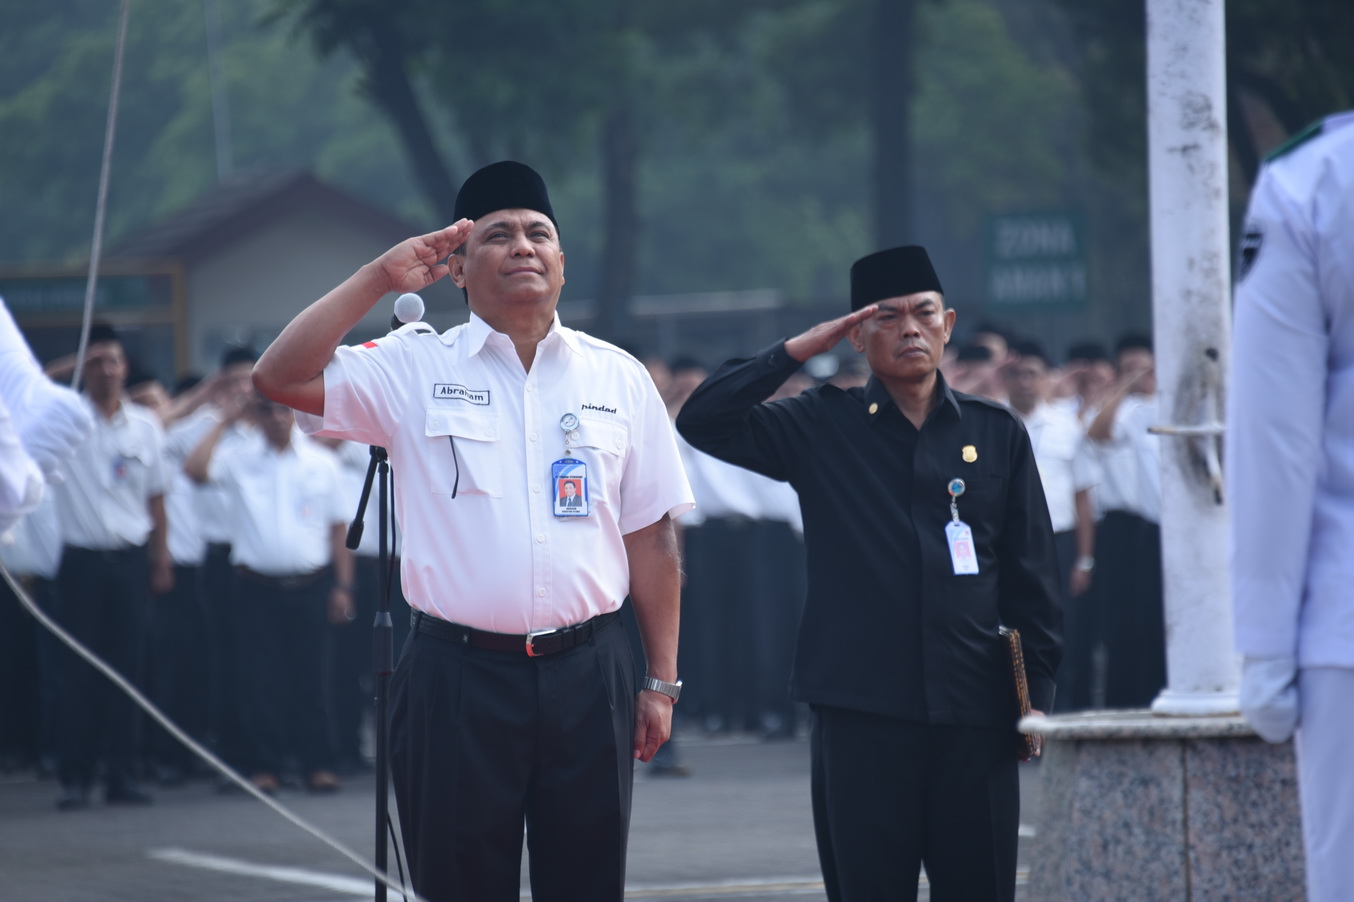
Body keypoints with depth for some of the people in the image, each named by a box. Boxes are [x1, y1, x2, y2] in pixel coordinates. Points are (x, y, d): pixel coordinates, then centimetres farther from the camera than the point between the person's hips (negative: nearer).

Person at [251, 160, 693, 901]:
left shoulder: (617, 378, 8)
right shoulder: (414, 369, 2)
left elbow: (649, 538, 8)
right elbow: (280, 377, -11)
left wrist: (662, 680, 5)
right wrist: (381, 278, -10)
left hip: (587, 673, 2)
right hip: (460, 674, -2)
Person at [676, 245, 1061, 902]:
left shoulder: (996, 433, 11)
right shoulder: (822, 427, 6)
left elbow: (1031, 573, 12)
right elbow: (704, 422, -4)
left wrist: (1038, 692, 6)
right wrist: (797, 351, -4)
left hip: (975, 716, 1)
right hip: (863, 714, -1)